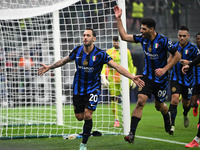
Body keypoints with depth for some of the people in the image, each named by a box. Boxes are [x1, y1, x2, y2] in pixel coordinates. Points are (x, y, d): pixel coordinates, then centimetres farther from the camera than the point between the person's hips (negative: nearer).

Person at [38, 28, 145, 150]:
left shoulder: (100, 54, -16)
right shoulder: (77, 51, -5)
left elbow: (116, 66, -18)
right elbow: (64, 61, 14)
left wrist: (132, 77, -27)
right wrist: (49, 67, 18)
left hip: (93, 87, -3)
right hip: (79, 87, 3)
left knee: (87, 115, -14)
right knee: (79, 117, 3)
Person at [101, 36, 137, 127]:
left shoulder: (126, 52, 9)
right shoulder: (108, 52, 6)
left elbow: (131, 65, 16)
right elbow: (104, 66, 5)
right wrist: (103, 78, -6)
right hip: (112, 79, 0)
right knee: (113, 99, -2)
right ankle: (116, 119, 6)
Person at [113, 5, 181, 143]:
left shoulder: (163, 41, -18)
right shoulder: (142, 38, -4)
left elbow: (177, 56, -12)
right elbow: (124, 36, 1)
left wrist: (165, 69, -18)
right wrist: (119, 19, -6)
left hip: (161, 79, -3)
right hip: (147, 76, 3)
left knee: (159, 106, 12)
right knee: (141, 101, -15)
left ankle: (167, 117, 51)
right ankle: (132, 133, -19)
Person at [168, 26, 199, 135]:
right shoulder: (175, 46, 0)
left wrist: (189, 63, -20)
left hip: (188, 79, 0)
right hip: (175, 78, 0)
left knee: (186, 103, 13)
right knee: (174, 99, -20)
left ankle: (185, 115, 50)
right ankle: (172, 125, -19)